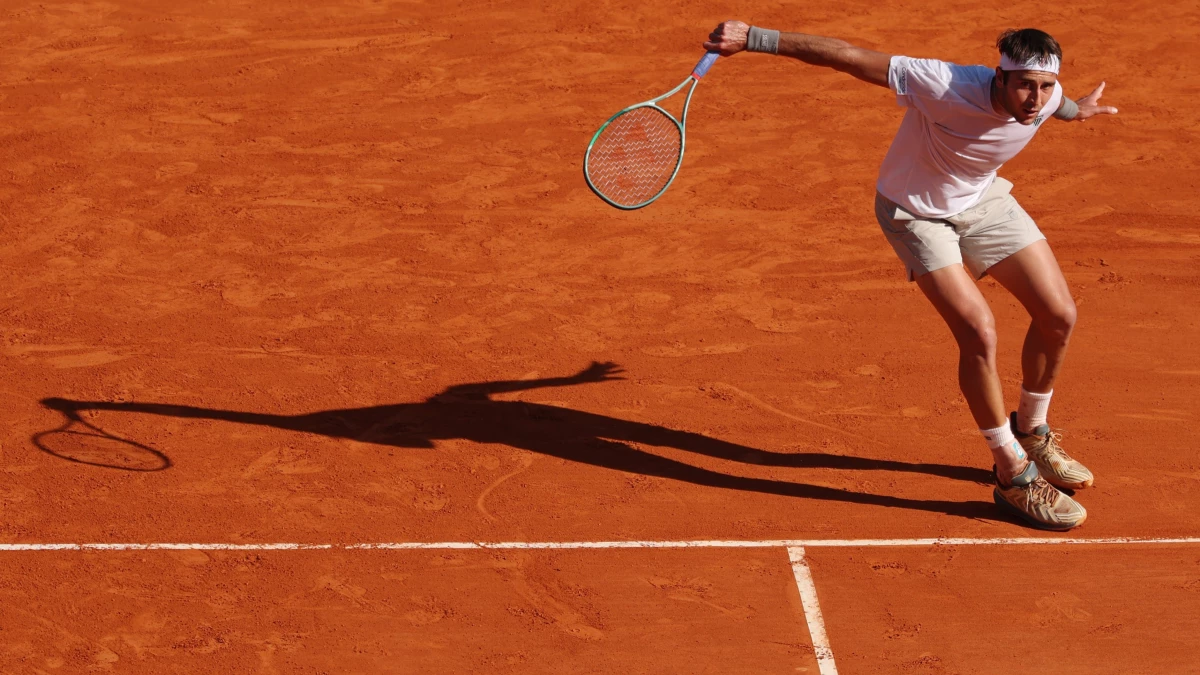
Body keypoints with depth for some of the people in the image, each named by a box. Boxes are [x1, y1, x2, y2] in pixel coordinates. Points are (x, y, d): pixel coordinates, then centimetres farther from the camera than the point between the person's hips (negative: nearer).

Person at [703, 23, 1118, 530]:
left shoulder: (1044, 99, -21)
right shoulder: (944, 87, -39)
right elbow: (846, 56, -35)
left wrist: (1075, 110, 32)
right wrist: (753, 39, -37)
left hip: (983, 200, 6)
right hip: (916, 212, -6)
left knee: (1059, 316, 2)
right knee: (979, 331, -20)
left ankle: (1030, 431, 30)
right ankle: (1014, 476, -4)